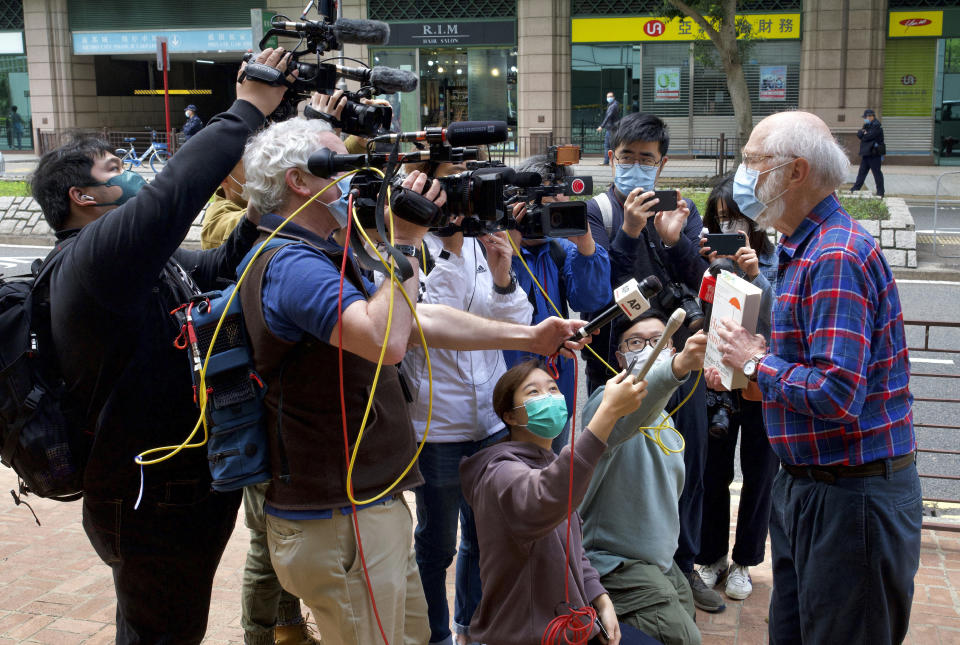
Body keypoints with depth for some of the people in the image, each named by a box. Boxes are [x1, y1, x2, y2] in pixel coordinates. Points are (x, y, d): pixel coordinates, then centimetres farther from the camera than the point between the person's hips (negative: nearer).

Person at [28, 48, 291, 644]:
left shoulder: (145, 260, 12)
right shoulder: (92, 256, -20)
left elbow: (220, 268, 12)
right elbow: (173, 192, -33)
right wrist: (249, 109, -24)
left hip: (182, 491, 10)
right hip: (158, 508, -10)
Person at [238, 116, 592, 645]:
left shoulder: (325, 256, 15)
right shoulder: (291, 264, -20)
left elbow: (422, 321, 15)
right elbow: (385, 340, -35)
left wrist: (529, 337, 14)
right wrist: (405, 241, -24)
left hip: (372, 504, 10)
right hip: (337, 522, -10)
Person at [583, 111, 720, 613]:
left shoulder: (683, 210, 7)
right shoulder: (596, 211, -4)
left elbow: (699, 282, -2)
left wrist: (675, 241, -19)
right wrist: (629, 231, -25)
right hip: (616, 360, -4)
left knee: (688, 464, 12)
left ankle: (683, 567, 31)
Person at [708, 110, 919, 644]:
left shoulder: (837, 257, -22)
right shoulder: (804, 249, 12)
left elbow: (836, 395, -30)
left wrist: (756, 362, -15)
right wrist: (747, 374, 7)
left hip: (852, 496, -10)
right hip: (806, 483, 10)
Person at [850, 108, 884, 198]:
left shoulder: (876, 125, -11)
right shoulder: (867, 125, 18)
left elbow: (869, 136, -20)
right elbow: (859, 134, 8)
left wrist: (863, 135, -1)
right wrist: (863, 131, -11)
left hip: (874, 154, -9)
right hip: (866, 153, 9)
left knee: (877, 172, -4)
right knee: (862, 171, 11)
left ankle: (880, 192, 0)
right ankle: (856, 188, 16)